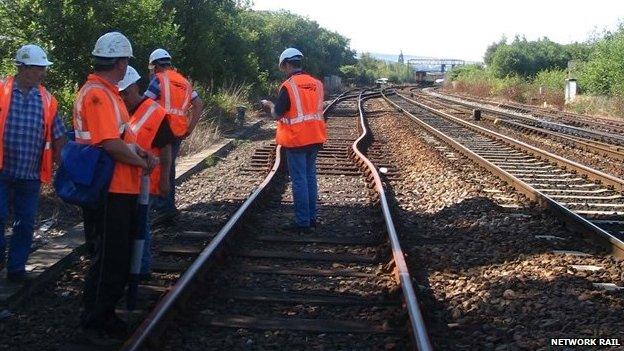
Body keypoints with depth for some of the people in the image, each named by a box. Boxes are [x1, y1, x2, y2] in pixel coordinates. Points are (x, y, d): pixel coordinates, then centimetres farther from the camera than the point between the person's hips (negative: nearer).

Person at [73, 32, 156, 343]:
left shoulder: (107, 92, 15)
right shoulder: (96, 94, -18)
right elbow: (111, 144, -25)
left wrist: (140, 152, 6)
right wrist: (142, 163, -11)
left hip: (122, 189, 10)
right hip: (111, 190, -10)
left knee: (119, 256, 18)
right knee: (110, 257, -1)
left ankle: (106, 314, 31)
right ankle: (94, 321, 12)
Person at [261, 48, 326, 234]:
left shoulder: (288, 86, -12)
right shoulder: (316, 84, 6)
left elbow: (277, 115, -11)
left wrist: (269, 105, 10)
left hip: (296, 140, -6)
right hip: (315, 138, 6)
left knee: (299, 180, -1)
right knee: (310, 177, 14)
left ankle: (302, 222, 2)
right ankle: (311, 218, 20)